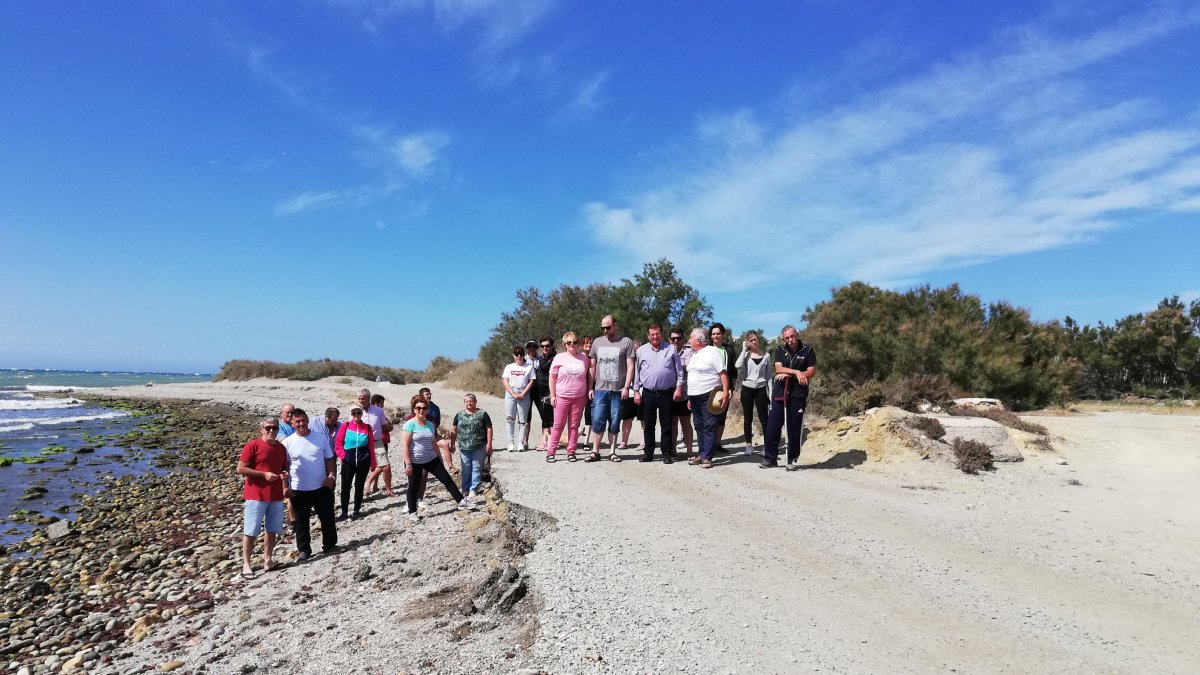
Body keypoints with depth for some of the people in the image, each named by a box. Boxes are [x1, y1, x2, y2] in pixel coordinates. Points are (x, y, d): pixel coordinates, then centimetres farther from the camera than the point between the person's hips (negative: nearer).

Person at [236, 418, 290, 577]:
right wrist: (264, 474, -19)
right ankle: (246, 564, 11)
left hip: (276, 496, 6)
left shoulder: (281, 448, 8)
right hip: (256, 495, -6)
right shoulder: (253, 446, -9)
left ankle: (268, 560, 22)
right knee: (250, 531, 1)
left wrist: (285, 474, -2)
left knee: (273, 530, 11)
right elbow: (240, 469, -12)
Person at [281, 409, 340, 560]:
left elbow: (329, 459, 5)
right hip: (299, 490, -1)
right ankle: (304, 550, 23)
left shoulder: (321, 438, -1)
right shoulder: (287, 443, -5)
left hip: (322, 487, 1)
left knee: (328, 518, 8)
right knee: (301, 521, 10)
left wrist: (331, 475, -9)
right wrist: (285, 487, -7)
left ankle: (329, 545, 24)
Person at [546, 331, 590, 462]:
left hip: (579, 398, 2)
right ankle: (550, 452, 7)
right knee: (558, 425, 1)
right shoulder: (559, 358, 0)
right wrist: (552, 396, -3)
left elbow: (589, 377, 13)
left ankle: (571, 452, 13)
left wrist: (589, 392, 4)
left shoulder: (584, 359, 7)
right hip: (562, 397, -2)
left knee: (574, 426, 6)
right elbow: (552, 378, 1)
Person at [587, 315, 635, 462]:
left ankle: (612, 452, 14)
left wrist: (626, 387, -10)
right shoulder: (597, 342, 10)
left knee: (614, 422, 4)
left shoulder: (626, 342, 0)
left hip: (618, 390, -2)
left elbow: (630, 366, -2)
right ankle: (595, 451, 8)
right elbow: (593, 366, 13)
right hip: (600, 389, 2)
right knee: (598, 421, 0)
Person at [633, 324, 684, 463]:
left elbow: (679, 370, 6)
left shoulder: (670, 349, 4)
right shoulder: (641, 351, 6)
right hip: (648, 393, 1)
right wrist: (636, 391, 3)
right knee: (648, 425, 7)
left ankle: (667, 453, 12)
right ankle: (648, 452, 17)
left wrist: (679, 387, -2)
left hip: (667, 393, -1)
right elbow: (636, 372, 7)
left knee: (666, 425, 4)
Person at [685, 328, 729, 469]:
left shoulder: (712, 352, -7)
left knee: (709, 427, -5)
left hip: (708, 395, -8)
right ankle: (702, 454, 18)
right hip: (695, 396, 8)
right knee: (699, 426, 11)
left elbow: (723, 373, -12)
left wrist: (725, 392, -21)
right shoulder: (694, 355, 17)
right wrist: (690, 397, 18)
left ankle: (707, 457, -5)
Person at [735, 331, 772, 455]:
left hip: (760, 389, 0)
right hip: (747, 389, 0)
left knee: (764, 419, -3)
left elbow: (769, 376, 7)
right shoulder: (746, 355, 2)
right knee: (748, 419, 6)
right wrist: (744, 350, -11)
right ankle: (749, 445, 14)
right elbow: (738, 366, -19)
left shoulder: (766, 356, 5)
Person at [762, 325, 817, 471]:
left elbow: (811, 372, -3)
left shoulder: (807, 350, 2)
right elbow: (778, 369, -4)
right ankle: (770, 458, 11)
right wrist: (796, 373, -16)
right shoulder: (779, 350, 9)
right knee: (772, 426, 1)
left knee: (795, 429, 0)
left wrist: (787, 374, -10)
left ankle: (793, 459, 11)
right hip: (779, 393, 2)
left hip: (798, 394, -2)